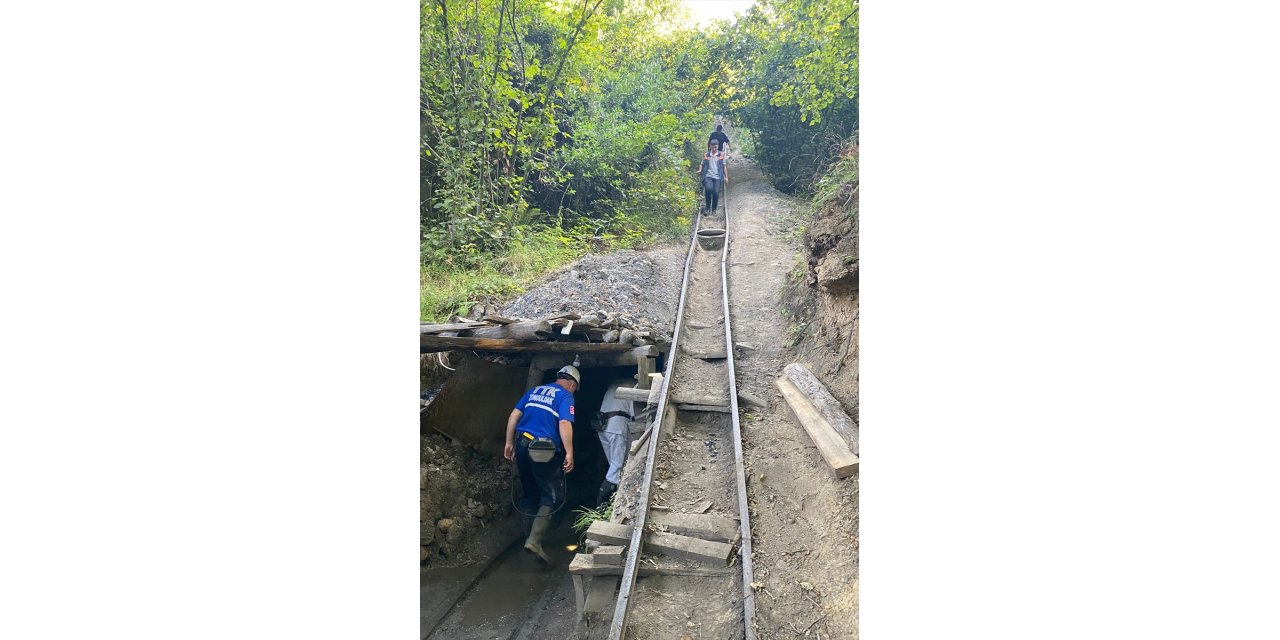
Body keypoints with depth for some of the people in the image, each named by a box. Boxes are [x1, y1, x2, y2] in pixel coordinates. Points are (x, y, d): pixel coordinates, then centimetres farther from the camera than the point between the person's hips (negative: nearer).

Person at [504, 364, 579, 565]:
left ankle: (531, 535, 28)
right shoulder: (566, 396, -1)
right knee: (553, 496, 1)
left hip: (521, 444, 7)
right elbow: (564, 424, -15)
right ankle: (535, 540, -13)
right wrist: (569, 453, -16)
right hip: (544, 449, -7)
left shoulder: (534, 390, 18)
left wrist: (509, 442, 17)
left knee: (530, 492, 19)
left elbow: (514, 415, 13)